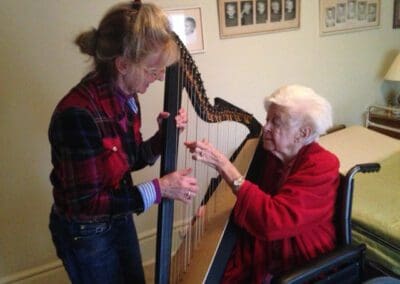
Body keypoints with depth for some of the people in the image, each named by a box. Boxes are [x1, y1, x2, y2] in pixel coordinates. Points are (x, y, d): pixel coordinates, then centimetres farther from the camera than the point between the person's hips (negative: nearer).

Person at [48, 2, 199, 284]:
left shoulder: (127, 96, -8)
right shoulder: (77, 113, -32)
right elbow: (84, 203, -28)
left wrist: (164, 135, -12)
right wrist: (159, 188, -28)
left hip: (120, 219, 7)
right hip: (85, 234, -7)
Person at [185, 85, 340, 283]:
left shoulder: (321, 166, -18)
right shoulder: (267, 151, -1)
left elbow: (274, 220, -31)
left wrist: (223, 165, -32)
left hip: (299, 268, -5)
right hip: (255, 254, 5)